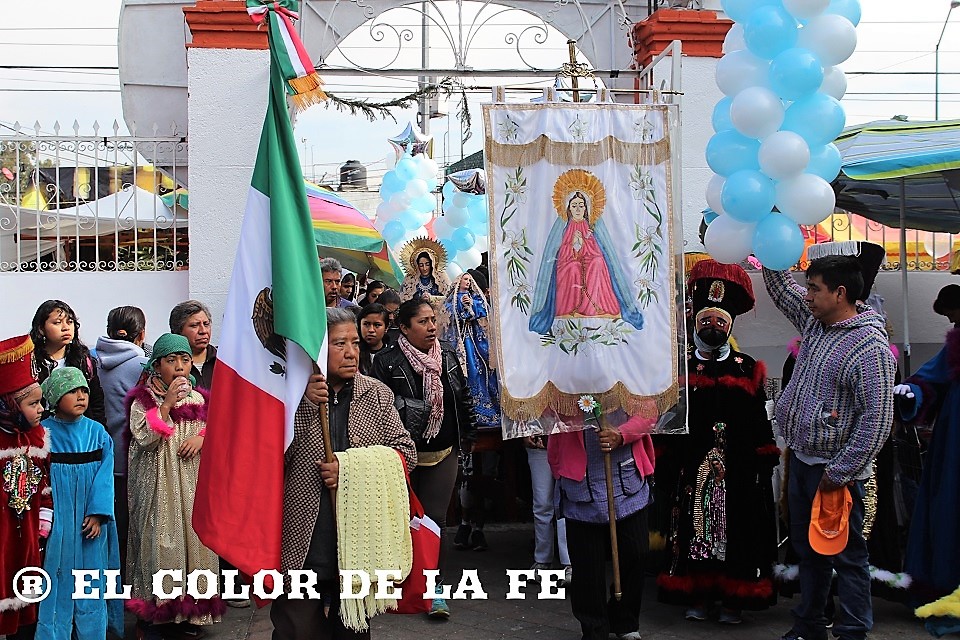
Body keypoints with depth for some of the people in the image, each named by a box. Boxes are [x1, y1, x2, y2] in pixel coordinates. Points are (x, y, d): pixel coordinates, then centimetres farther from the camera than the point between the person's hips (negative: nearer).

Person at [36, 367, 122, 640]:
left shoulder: (97, 432, 0)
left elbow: (105, 475, -4)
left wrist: (98, 514, -12)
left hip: (90, 520, 2)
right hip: (57, 521, -2)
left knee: (91, 581, 8)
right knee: (58, 579, 3)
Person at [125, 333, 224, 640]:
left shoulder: (200, 398, 10)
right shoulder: (143, 399, -1)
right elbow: (144, 439, -13)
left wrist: (202, 437, -7)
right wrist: (167, 404, -19)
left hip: (194, 483, 4)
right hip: (158, 485, -4)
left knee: (194, 538, 4)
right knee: (160, 541, -4)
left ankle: (189, 611, 17)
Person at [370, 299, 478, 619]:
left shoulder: (448, 355, 4)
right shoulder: (387, 361, -12)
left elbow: (464, 397, 15)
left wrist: (467, 434, 17)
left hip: (443, 453, 3)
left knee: (435, 518, 4)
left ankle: (432, 585, 13)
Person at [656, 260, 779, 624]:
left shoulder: (748, 369, 4)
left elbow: (760, 423, 4)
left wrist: (764, 467, 1)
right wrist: (665, 468, 1)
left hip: (737, 472, 0)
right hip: (691, 470, 1)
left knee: (735, 534, 5)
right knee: (692, 531, 7)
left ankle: (732, 598, 19)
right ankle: (698, 596, 21)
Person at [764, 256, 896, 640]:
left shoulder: (870, 347, -20)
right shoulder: (815, 321, 6)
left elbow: (877, 420, -22)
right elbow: (779, 287, 22)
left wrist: (839, 473, -20)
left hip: (834, 471, -9)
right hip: (801, 460, 9)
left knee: (846, 557, 4)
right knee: (808, 551, 19)